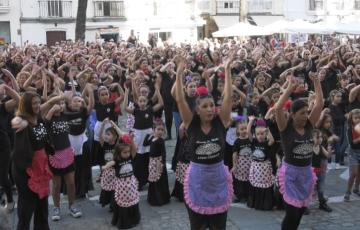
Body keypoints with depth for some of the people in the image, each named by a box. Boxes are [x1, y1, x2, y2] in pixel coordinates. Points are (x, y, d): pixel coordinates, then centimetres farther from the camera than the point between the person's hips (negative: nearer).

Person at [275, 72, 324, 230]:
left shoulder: (309, 126, 3)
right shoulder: (286, 127, -10)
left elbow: (319, 104, 1)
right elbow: (278, 108, -26)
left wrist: (316, 83, -4)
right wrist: (290, 87, -23)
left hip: (306, 172, 5)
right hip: (291, 172, -5)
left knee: (300, 211, 12)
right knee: (292, 213, -7)